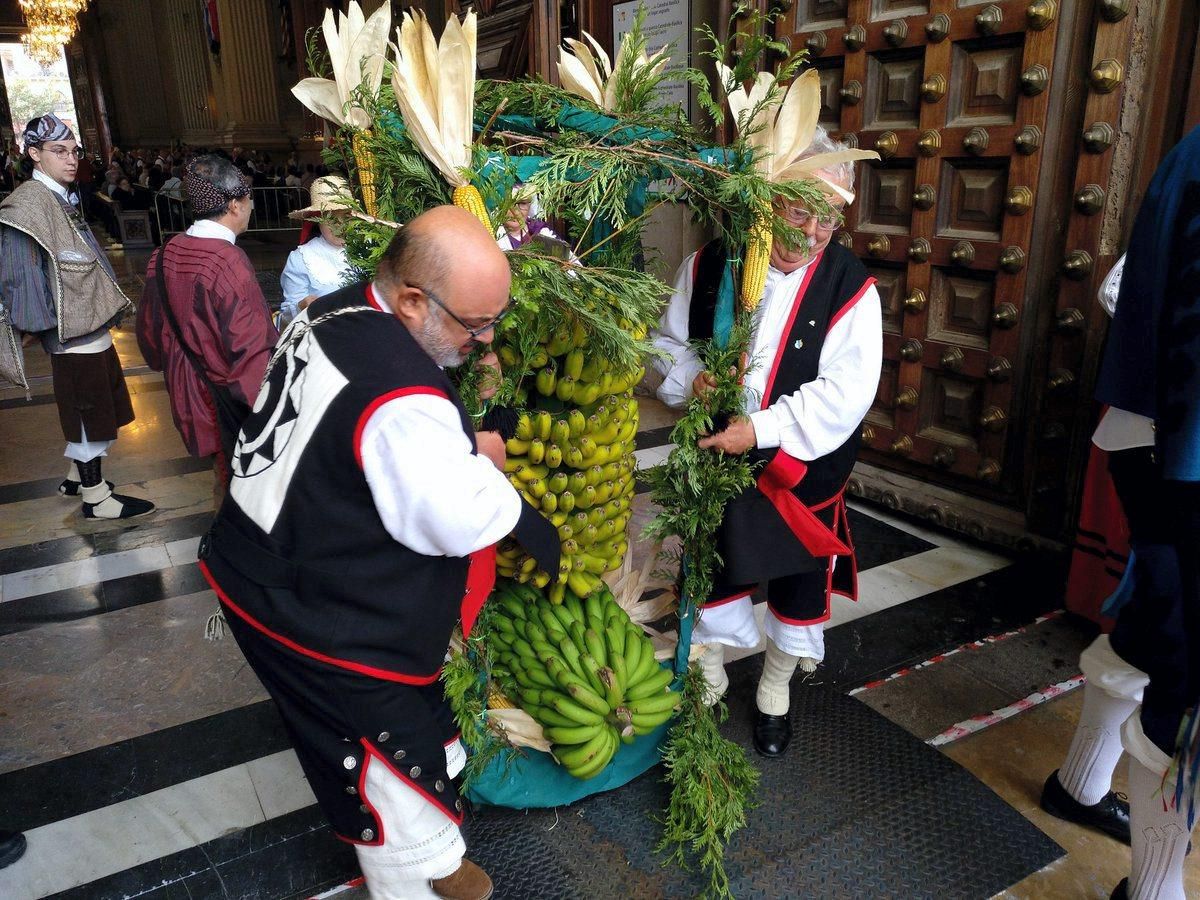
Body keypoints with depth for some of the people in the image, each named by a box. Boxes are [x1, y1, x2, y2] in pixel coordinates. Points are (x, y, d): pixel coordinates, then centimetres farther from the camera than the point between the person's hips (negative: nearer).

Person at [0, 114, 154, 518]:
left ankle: (77, 477, 36)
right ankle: (95, 496, 14)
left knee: (94, 408, 19)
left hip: (90, 324, 9)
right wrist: (50, 326, -19)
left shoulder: (61, 199, 11)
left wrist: (109, 304, 19)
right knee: (89, 410, 1)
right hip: (74, 332, -9)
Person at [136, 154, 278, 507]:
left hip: (188, 394, 8)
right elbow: (251, 349, -24)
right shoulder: (228, 261, -23)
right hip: (229, 400, -8)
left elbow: (150, 326, 13)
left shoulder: (165, 255, 0)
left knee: (223, 470, 24)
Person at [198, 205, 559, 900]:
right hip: (323, 620, -10)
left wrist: (459, 446, -2)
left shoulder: (337, 310, -2)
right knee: (400, 747, 11)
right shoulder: (402, 400, -34)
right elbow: (462, 521, -27)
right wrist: (487, 465, -8)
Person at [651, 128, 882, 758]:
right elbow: (668, 340, 5)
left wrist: (762, 430, -28)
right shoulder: (708, 266, -7)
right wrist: (690, 377, -17)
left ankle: (775, 693, 44)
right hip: (713, 458, 2)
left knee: (797, 586, 16)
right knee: (711, 576, 17)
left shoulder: (851, 288, -15)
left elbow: (844, 393, -20)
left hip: (802, 470, -1)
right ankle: (708, 682, 44)